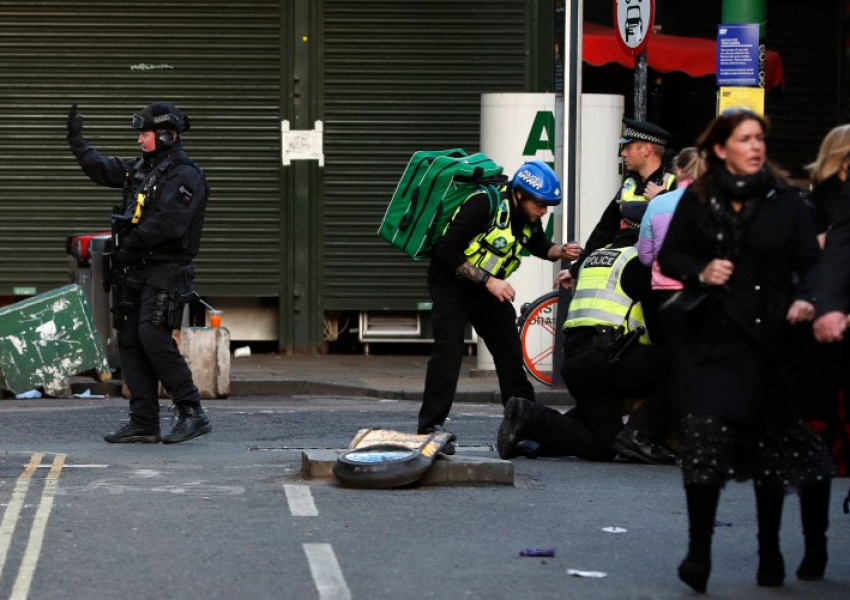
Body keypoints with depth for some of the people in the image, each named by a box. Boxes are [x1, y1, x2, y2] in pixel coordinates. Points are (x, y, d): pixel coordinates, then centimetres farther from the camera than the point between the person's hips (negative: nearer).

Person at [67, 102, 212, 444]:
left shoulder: (185, 176, -12)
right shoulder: (141, 169, 16)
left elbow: (168, 222, -23)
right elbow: (99, 168, 28)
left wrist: (132, 246, -18)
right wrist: (76, 139, 27)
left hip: (166, 271, -9)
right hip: (136, 272, 9)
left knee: (153, 337, -19)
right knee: (130, 342, 5)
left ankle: (192, 413, -13)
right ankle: (144, 423, 7)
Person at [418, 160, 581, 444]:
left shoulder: (529, 216, -4)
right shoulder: (485, 205, -28)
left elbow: (538, 245, 18)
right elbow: (448, 251, -28)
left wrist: (561, 251, -5)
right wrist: (488, 281, -29)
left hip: (488, 284, 7)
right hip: (450, 280, -7)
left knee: (509, 349, 5)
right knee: (448, 349, -19)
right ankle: (429, 426, -18)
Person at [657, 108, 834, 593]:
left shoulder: (785, 201, 2)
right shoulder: (697, 201, 4)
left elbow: (810, 261, 1)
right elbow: (669, 257, 11)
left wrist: (805, 299, -18)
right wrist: (700, 272, -9)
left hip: (769, 337, 1)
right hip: (712, 339, 0)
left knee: (770, 445, 8)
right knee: (706, 440, -13)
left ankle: (770, 554, 22)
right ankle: (699, 552, -5)